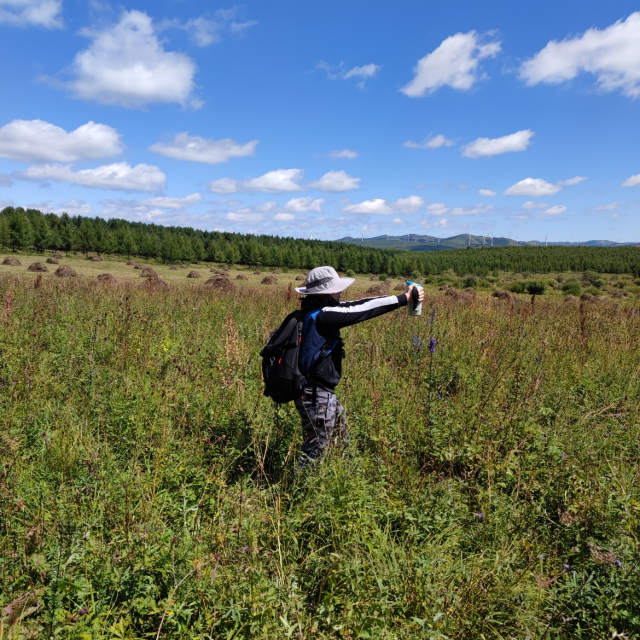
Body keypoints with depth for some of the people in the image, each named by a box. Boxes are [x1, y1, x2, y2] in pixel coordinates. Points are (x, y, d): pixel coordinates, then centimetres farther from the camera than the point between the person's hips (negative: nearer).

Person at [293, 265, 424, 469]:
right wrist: (403, 299, -14)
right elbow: (361, 311, -21)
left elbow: (354, 305, 6)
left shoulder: (317, 310, 5)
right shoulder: (322, 315, -23)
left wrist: (401, 296, 4)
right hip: (317, 395, -10)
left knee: (341, 441, 24)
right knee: (314, 451, 2)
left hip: (323, 393, 10)